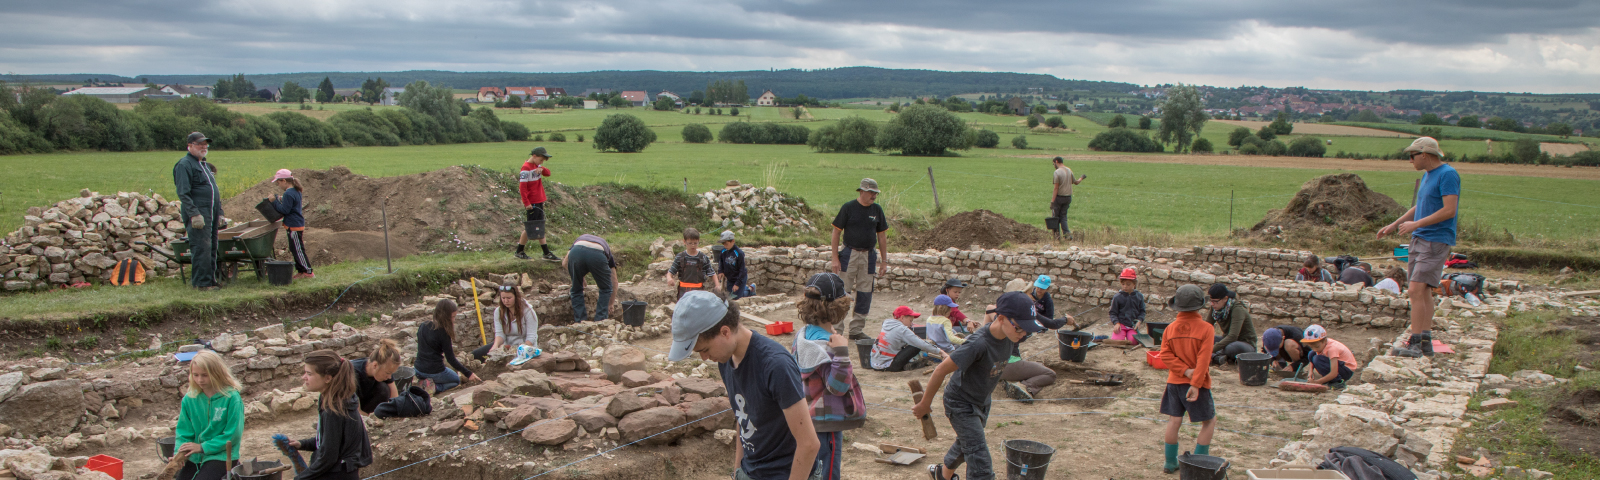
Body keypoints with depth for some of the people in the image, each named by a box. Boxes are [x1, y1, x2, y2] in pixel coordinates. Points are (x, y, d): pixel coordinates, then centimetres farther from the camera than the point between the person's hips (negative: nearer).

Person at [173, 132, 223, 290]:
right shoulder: (184, 164, -7)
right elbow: (183, 193, -15)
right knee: (202, 248, -10)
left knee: (211, 248, 11)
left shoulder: (204, 164, 22)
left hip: (211, 214, 9)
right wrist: (194, 214, -21)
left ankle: (210, 279, 17)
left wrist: (219, 213, 22)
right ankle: (202, 282, -7)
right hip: (198, 214, -9)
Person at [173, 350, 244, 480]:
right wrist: (179, 454, -10)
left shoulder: (231, 398, -11)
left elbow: (233, 435, -11)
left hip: (221, 456, -5)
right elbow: (184, 431, 8)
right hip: (195, 457, 5)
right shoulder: (190, 398, 4)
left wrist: (203, 447, -14)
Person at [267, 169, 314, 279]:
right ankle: (301, 271, 18)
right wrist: (281, 200, 11)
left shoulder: (288, 194, -20)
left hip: (293, 226, -10)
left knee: (298, 249, -5)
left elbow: (285, 210, -19)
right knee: (295, 249, 15)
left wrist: (275, 201, -13)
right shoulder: (297, 191, 11)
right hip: (298, 223, 10)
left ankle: (308, 272, -3)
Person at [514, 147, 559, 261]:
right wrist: (526, 203, -20)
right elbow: (522, 187, -19)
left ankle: (546, 253, 15)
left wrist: (542, 168, -15)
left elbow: (548, 173, 7)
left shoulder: (537, 166, 10)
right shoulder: (526, 168, -16)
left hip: (539, 201, 9)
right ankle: (519, 251, 11)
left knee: (540, 227, 11)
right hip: (532, 203, -9)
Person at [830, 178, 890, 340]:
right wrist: (835, 258, -8)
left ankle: (856, 330, 16)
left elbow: (882, 236, 13)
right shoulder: (848, 207, -4)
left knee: (865, 294, 6)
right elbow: (836, 232, -3)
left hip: (869, 256, 4)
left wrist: (884, 261, 11)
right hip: (849, 253, -4)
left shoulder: (877, 209, 8)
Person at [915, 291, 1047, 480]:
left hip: (982, 401, 8)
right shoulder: (979, 344, -38)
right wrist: (925, 404, -18)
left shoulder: (1008, 335, -15)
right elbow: (941, 371, -30)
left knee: (966, 444, 29)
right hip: (961, 404, -8)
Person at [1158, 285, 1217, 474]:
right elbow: (1203, 359, -18)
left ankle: (1170, 463, 16)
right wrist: (1195, 383, -19)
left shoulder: (1170, 328, 1)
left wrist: (1185, 371, -10)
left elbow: (1165, 354, -7)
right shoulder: (1205, 328, -12)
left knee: (1174, 420, 10)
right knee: (1209, 422, 10)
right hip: (1197, 383, -4)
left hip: (1174, 381, 5)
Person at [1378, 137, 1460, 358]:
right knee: (1423, 291, 10)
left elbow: (1449, 210, -19)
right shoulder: (1427, 175, 17)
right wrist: (1394, 225, 26)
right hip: (1419, 239, 9)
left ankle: (1415, 344, -12)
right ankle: (1426, 343, 14)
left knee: (1416, 290, -14)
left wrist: (1416, 224, -18)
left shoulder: (1448, 175, -12)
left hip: (1436, 241, -9)